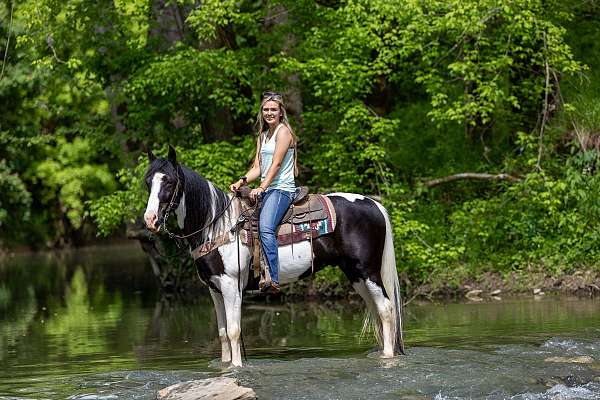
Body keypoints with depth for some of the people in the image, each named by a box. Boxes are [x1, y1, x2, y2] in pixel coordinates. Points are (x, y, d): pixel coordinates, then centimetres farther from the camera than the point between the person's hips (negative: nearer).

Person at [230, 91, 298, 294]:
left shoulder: (283, 131, -6)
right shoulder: (263, 135, 21)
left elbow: (276, 164, -15)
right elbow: (257, 167, 16)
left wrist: (261, 188, -24)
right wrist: (242, 181, -2)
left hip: (282, 188, -10)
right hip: (266, 189, 10)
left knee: (265, 227, -30)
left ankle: (273, 279, -37)